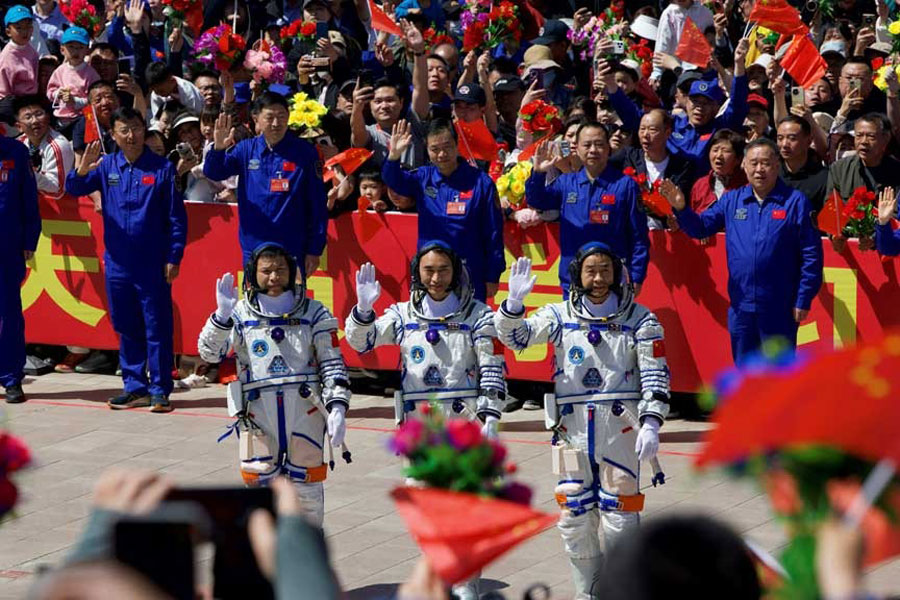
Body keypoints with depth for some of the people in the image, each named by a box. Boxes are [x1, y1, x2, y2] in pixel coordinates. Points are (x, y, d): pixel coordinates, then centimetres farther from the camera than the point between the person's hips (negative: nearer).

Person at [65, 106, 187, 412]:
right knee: (126, 329, 11)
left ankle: (160, 390, 5)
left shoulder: (162, 168, -3)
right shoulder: (107, 166, 5)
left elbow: (177, 217, -2)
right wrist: (82, 170, -24)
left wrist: (174, 258, -7)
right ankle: (135, 387, 20)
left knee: (157, 329, -1)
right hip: (118, 265, 4)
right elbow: (74, 189, -3)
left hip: (153, 266, -4)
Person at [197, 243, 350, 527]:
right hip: (257, 413, 0)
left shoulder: (313, 313, 7)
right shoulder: (240, 314, 6)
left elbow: (333, 365, 5)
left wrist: (337, 408, -7)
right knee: (260, 481, -1)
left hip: (305, 410, 0)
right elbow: (209, 352, -5)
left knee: (307, 486, 4)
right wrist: (223, 314, -19)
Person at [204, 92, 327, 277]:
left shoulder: (304, 152, -4)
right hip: (253, 247, 3)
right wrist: (218, 149, -26)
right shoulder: (246, 150, 5)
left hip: (292, 249, -3)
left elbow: (317, 204, -3)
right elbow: (213, 172, -4)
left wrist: (315, 250, -5)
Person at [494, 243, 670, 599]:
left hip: (621, 426, -2)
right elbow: (514, 337, -3)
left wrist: (651, 424, -13)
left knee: (620, 515, -3)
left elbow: (655, 375, -2)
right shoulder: (560, 316, 6)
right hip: (572, 427, 2)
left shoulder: (639, 319, 2)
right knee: (574, 515, 4)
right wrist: (514, 301, -22)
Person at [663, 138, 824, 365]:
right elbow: (701, 227, 8)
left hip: (780, 309, -4)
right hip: (741, 307, 4)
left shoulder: (795, 202, -4)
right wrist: (681, 209, -12)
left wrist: (804, 299, -10)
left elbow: (811, 254, -6)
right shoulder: (731, 201, 9)